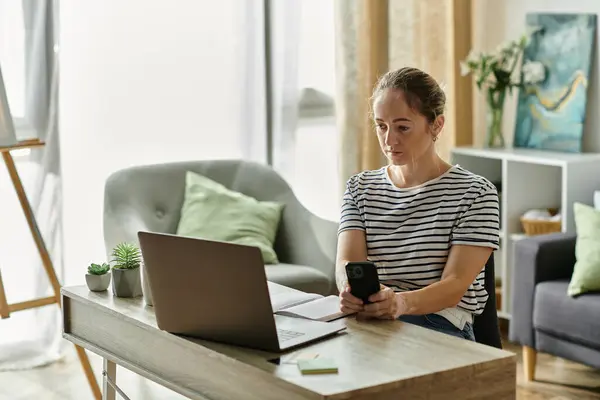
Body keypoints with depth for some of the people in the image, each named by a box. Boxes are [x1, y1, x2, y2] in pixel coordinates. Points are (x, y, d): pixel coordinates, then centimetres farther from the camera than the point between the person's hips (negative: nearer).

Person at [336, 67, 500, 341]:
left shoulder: (476, 193, 1)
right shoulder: (360, 188, 15)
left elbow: (455, 285, -10)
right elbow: (347, 261, -2)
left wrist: (402, 302, -32)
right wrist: (352, 291, -29)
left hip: (441, 326, -4)